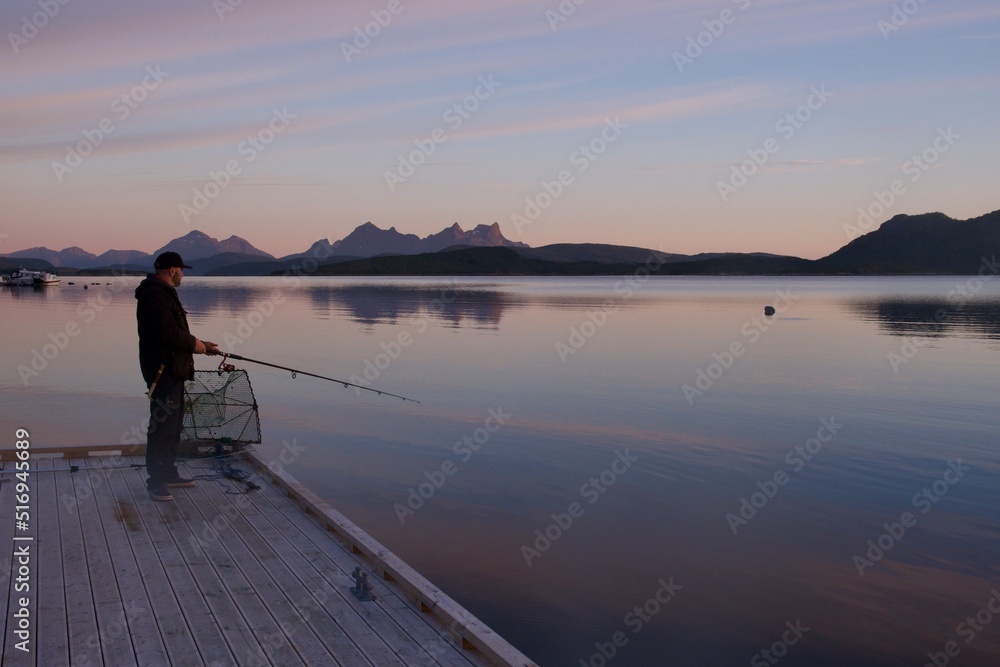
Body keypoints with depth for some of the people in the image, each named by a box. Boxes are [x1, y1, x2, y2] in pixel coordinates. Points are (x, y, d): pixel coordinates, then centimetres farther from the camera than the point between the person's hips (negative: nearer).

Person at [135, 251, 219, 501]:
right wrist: (195, 344, -12)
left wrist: (199, 344, 19)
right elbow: (167, 332, -25)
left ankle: (168, 474, 28)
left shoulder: (164, 293, 20)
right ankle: (156, 482, -2)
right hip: (163, 370, -12)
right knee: (162, 425, -7)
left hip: (172, 370, 12)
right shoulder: (155, 295, -15)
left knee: (173, 424, 18)